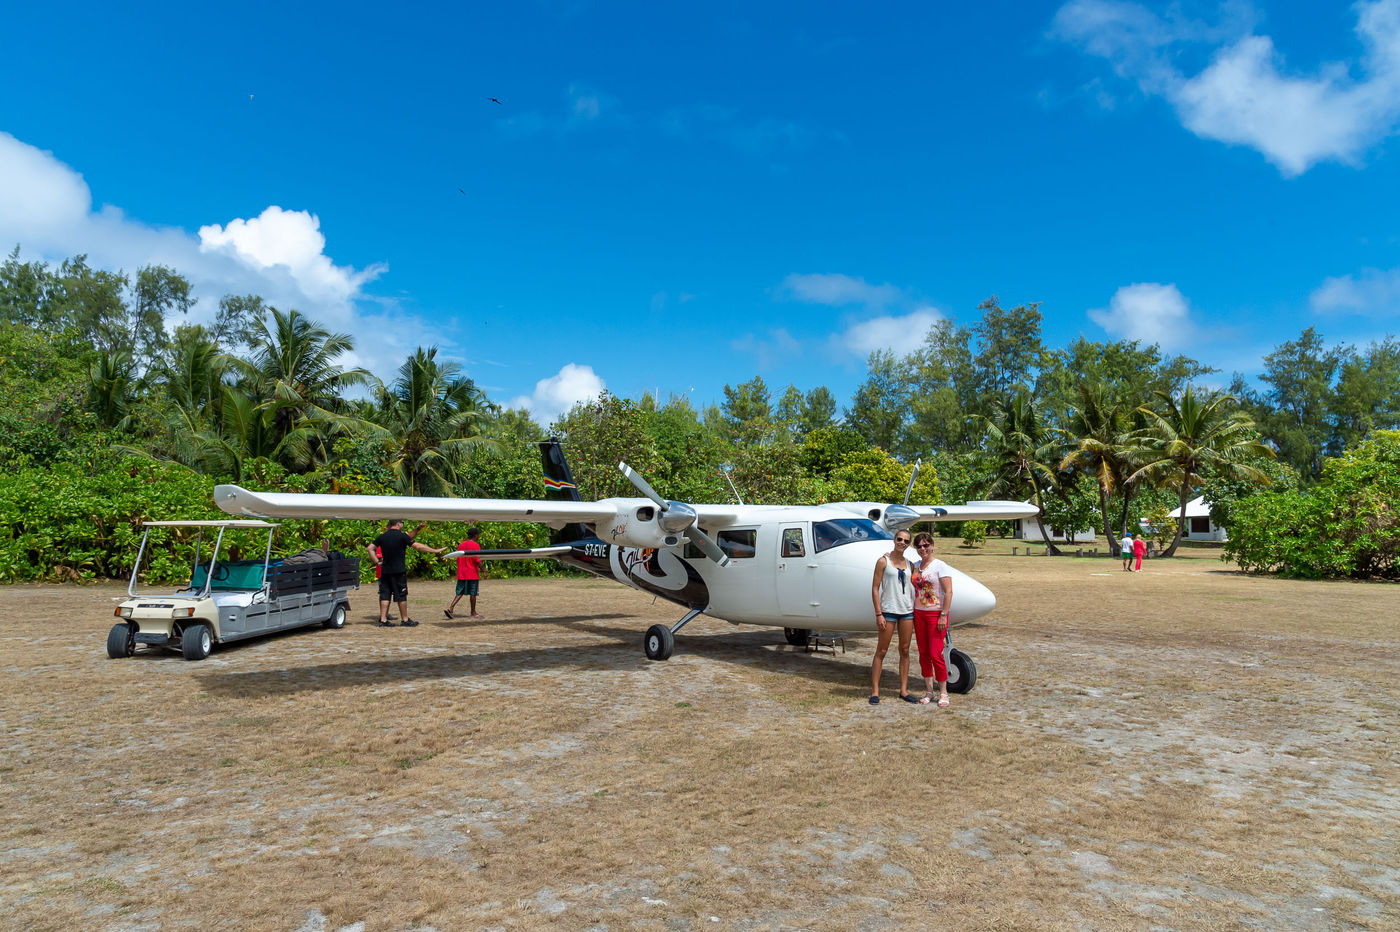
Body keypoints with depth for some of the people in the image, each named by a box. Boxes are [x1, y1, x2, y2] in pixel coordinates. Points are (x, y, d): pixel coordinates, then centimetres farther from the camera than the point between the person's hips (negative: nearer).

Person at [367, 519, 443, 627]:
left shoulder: (382, 537, 6)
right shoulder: (402, 536, -9)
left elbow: (370, 548, 5)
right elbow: (418, 546, -8)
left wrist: (377, 562, 5)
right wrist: (435, 550, -2)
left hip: (385, 570, 5)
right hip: (399, 571, -5)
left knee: (385, 594, 8)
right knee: (401, 595, 2)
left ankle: (383, 619, 6)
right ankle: (405, 620, 8)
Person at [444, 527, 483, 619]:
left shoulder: (461, 545, 10)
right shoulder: (475, 545, -11)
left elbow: (458, 560, 14)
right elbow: (478, 560, -17)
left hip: (461, 574, 6)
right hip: (473, 574, -6)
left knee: (460, 592, 9)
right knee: (473, 593, 4)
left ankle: (450, 608, -6)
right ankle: (473, 613, 12)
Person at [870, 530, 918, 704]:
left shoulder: (909, 564, 11)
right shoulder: (883, 561, -4)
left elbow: (912, 587, 15)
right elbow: (875, 588, -6)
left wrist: (914, 612, 9)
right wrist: (878, 614, -11)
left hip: (907, 611, 5)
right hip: (889, 611, -5)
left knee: (905, 651, 8)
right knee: (881, 651, -1)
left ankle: (903, 690, 17)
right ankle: (875, 691, 4)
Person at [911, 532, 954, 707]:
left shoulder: (940, 566, -7)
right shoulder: (915, 566, 11)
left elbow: (948, 592, -12)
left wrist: (943, 616, -17)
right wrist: (912, 613, 10)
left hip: (936, 613, -6)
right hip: (918, 613, 6)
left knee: (936, 654, -7)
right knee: (923, 654, 7)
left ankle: (943, 693, 5)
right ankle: (929, 691, 17)